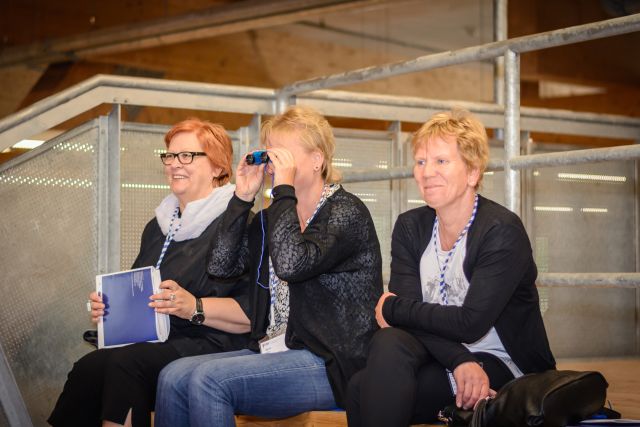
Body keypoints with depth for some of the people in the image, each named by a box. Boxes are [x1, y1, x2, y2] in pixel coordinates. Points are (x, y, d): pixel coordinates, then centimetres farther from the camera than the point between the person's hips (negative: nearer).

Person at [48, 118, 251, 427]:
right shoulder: (158, 226, 23)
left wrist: (195, 307, -23)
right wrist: (110, 307, 10)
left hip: (210, 345, -6)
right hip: (152, 342, 7)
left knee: (126, 363, -32)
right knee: (90, 367, -24)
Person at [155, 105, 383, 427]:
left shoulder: (346, 211, -7)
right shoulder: (276, 216, 16)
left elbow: (291, 264, -24)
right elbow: (220, 265, 8)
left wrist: (284, 188, -18)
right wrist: (243, 197, 5)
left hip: (331, 363, -8)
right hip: (272, 350, 8)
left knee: (209, 379, -25)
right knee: (173, 377, -12)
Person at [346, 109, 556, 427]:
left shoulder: (503, 231, -12)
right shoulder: (410, 227, 5)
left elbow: (471, 323, -21)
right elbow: (409, 310, -7)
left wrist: (391, 308, -10)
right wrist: (461, 362, -23)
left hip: (500, 364, -5)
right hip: (437, 353, 5)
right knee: (388, 343, -30)